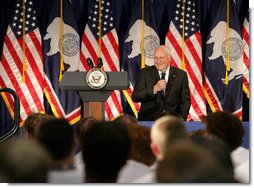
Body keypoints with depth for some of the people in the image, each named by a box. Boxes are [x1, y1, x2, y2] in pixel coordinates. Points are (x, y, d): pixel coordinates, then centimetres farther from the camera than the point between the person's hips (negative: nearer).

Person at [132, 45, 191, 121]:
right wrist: (154, 89, -16)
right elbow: (135, 97, -3)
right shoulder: (144, 73, 6)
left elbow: (185, 101, 9)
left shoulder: (181, 75, 8)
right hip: (148, 120, -2)